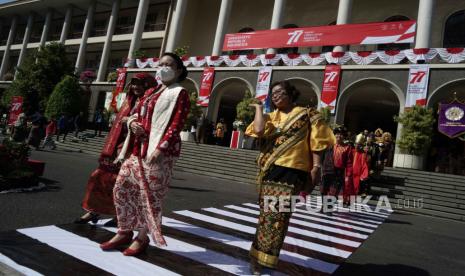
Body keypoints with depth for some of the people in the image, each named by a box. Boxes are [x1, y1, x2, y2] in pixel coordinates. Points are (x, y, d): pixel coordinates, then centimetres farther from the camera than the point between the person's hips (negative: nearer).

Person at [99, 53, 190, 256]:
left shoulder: (179, 94, -3)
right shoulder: (151, 92, 21)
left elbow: (176, 126, -13)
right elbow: (136, 114, 24)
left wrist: (160, 148, -22)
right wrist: (133, 122, -1)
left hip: (158, 152, -8)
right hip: (137, 149, 8)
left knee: (148, 195, -2)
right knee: (122, 189, 10)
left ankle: (142, 237, 15)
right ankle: (124, 232, 25)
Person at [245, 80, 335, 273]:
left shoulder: (306, 115, 5)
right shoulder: (271, 116, 13)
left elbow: (315, 143, 2)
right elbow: (258, 130, -9)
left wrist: (315, 168, -7)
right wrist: (259, 108, 5)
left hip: (292, 172, -3)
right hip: (270, 170, 3)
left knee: (278, 215, -3)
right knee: (268, 213, 8)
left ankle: (260, 256, 11)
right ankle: (260, 256, 22)